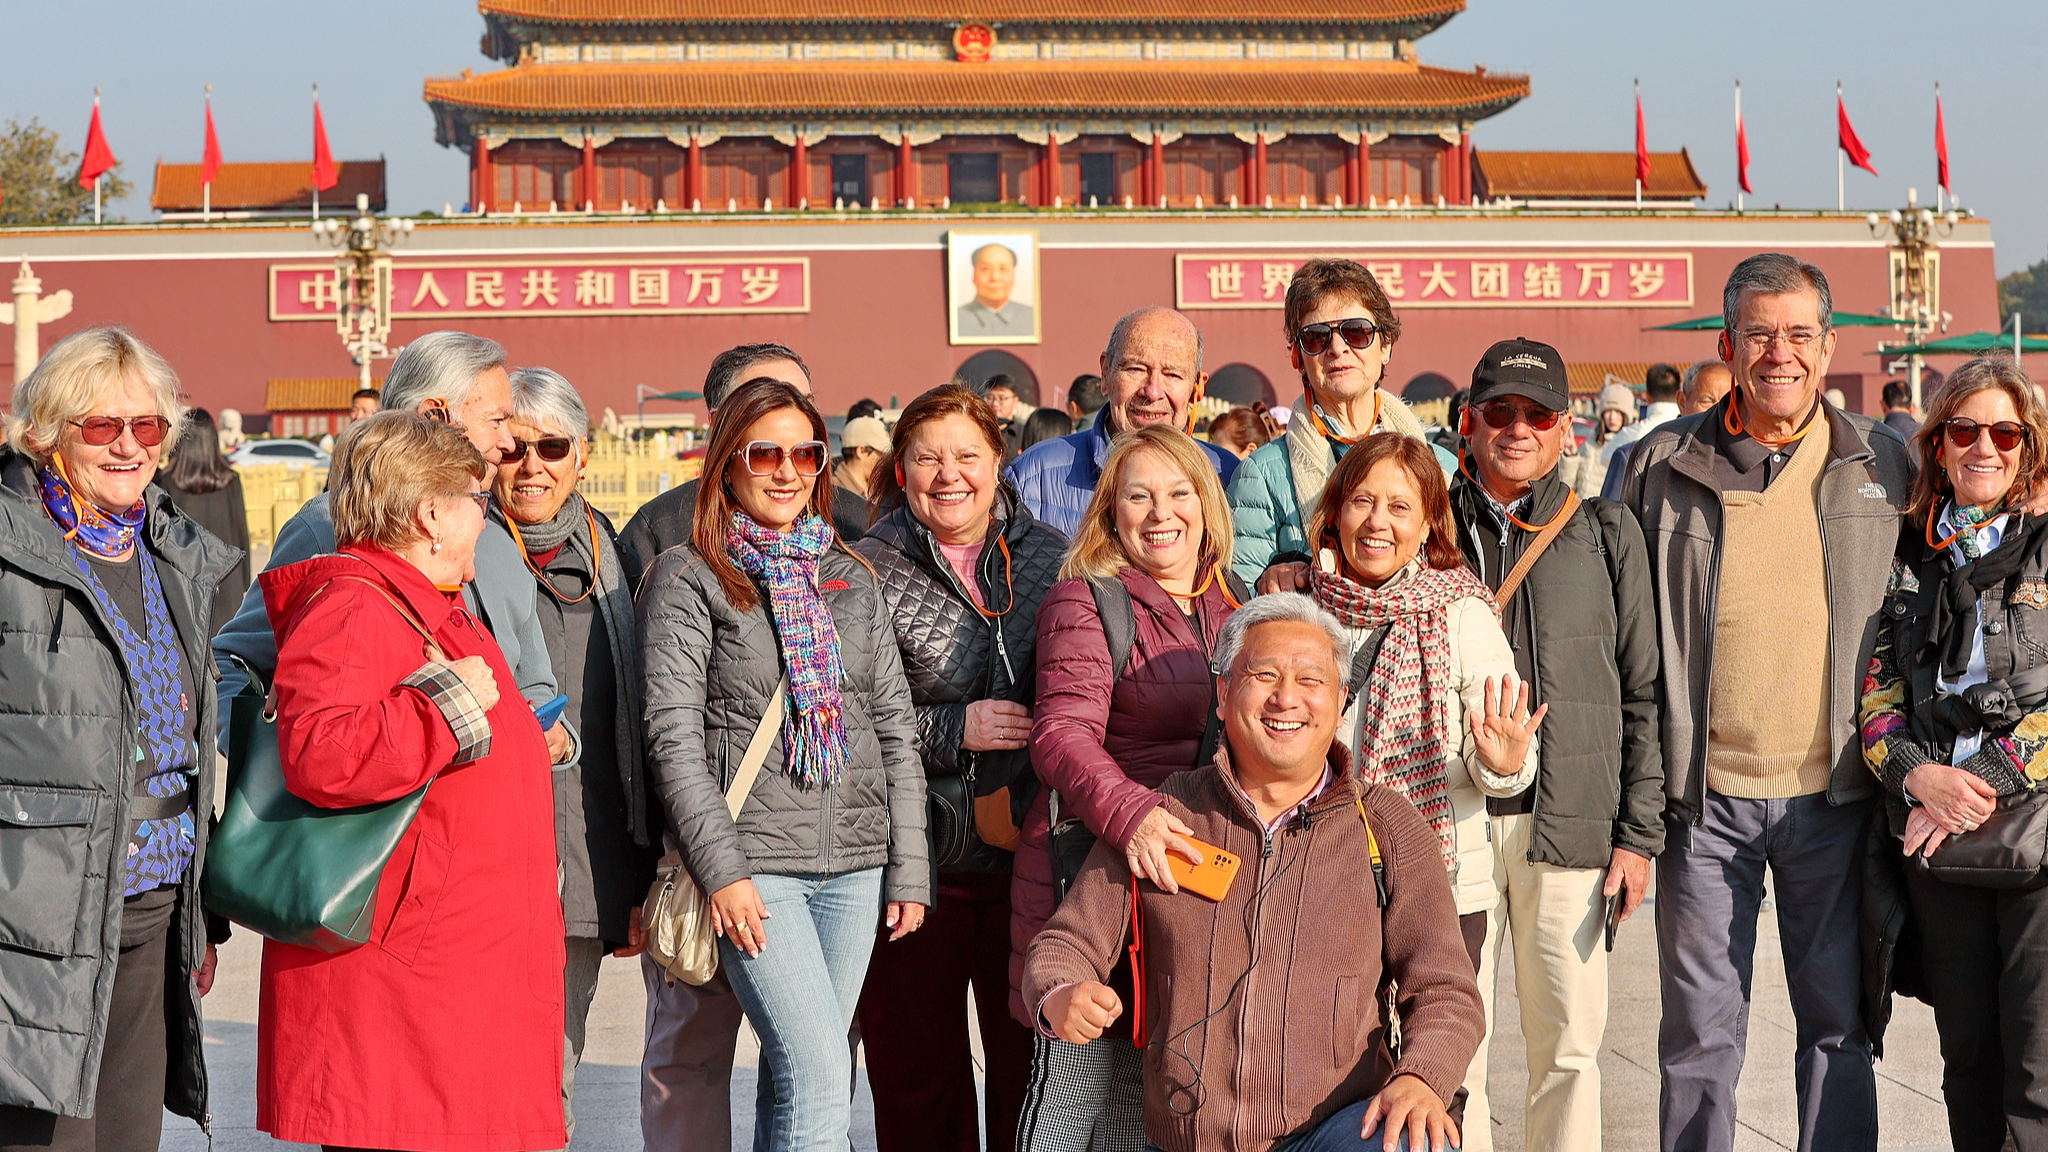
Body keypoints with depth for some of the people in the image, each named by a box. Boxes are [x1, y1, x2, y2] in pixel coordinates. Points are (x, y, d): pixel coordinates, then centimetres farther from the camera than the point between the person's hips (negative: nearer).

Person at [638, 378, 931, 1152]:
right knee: (820, 1084, -13)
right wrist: (722, 869, -13)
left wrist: (909, 865, 7)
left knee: (795, 1079, 7)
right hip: (755, 865, -5)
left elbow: (896, 725, 14)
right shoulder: (687, 579, 0)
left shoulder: (850, 581, 15)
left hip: (855, 862, 5)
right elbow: (672, 738, -6)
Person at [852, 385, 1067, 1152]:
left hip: (1031, 853, 2)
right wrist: (951, 730, -14)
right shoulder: (865, 572, 0)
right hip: (915, 858, -2)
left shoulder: (1051, 557, 8)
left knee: (1030, 1060, 7)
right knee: (916, 1068, 8)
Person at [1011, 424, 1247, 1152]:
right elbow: (1062, 732, -18)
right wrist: (1129, 813, -35)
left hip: (1196, 868, 6)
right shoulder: (1086, 601, -5)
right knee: (1073, 1078, -5)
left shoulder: (1231, 606, 15)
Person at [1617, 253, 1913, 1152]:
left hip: (1832, 792, 1)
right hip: (1705, 797, 0)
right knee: (1700, 1027, 5)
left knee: (1838, 1017, 7)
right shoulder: (1662, 465, 2)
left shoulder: (1882, 464, 5)